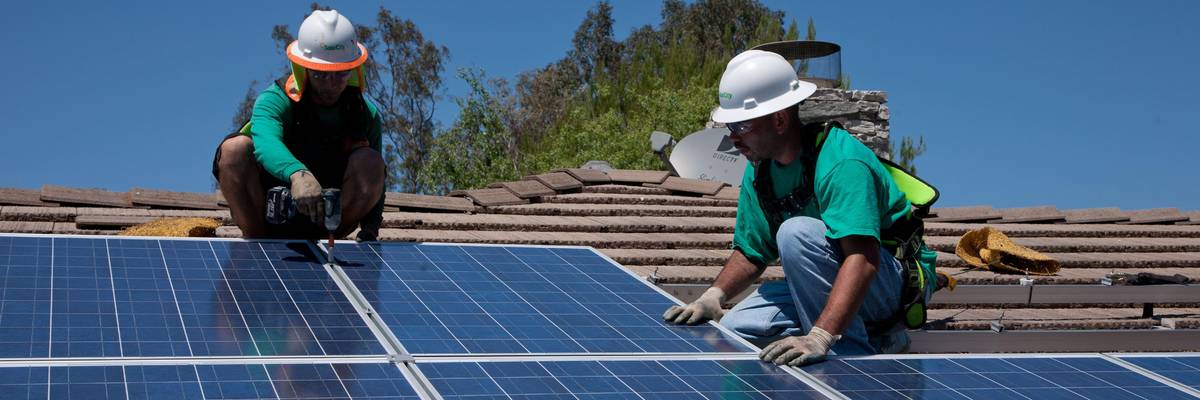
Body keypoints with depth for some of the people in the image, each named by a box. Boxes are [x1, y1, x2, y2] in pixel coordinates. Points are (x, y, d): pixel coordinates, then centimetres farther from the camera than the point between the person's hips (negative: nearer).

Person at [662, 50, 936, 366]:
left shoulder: (842, 162, -26)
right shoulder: (759, 171, 2)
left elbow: (863, 258, -38)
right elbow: (751, 252, 13)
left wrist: (819, 338, -49)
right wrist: (713, 296, -7)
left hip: (896, 282, -8)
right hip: (826, 284, 9)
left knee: (797, 232, -32)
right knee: (735, 328, -8)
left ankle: (855, 358, -23)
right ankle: (874, 341, -5)